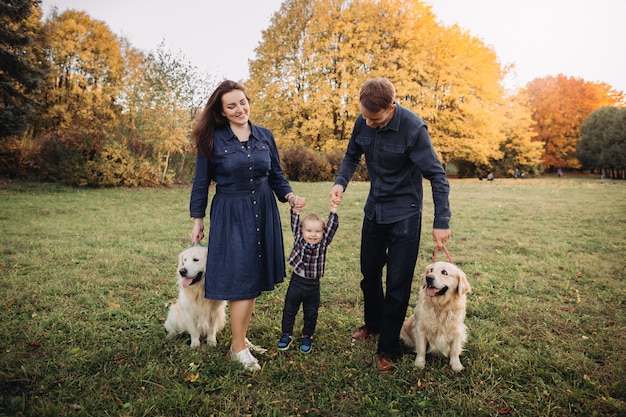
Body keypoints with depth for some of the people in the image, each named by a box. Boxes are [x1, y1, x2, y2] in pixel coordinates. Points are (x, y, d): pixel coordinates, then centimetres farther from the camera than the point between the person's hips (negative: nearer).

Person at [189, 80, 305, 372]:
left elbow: (276, 175, 11)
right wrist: (198, 220, 1)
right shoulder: (212, 140, -5)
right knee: (240, 279, -4)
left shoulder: (265, 136, 5)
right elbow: (201, 183, 0)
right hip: (230, 215, -4)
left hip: (263, 213, 4)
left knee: (255, 278, 10)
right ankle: (238, 348, 11)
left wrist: (289, 196, -6)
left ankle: (241, 336, 27)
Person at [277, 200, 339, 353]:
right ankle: (287, 334, 34)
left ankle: (307, 336, 35)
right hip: (296, 282, 0)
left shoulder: (323, 243, -7)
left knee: (311, 314, 14)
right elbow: (295, 225, -11)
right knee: (289, 311, 14)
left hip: (313, 286, 0)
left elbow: (331, 227, -12)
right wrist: (296, 209, -22)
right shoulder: (298, 240, -5)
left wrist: (333, 210, -19)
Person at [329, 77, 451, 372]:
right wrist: (341, 182, -11)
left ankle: (388, 348, 16)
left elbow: (437, 176, -19)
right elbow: (352, 156, 9)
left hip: (404, 213, -5)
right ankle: (373, 323, 43)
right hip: (374, 209, 6)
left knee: (398, 282, 1)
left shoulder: (413, 128, -23)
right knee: (369, 273, 19)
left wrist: (441, 222, -21)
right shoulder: (362, 123, -7)